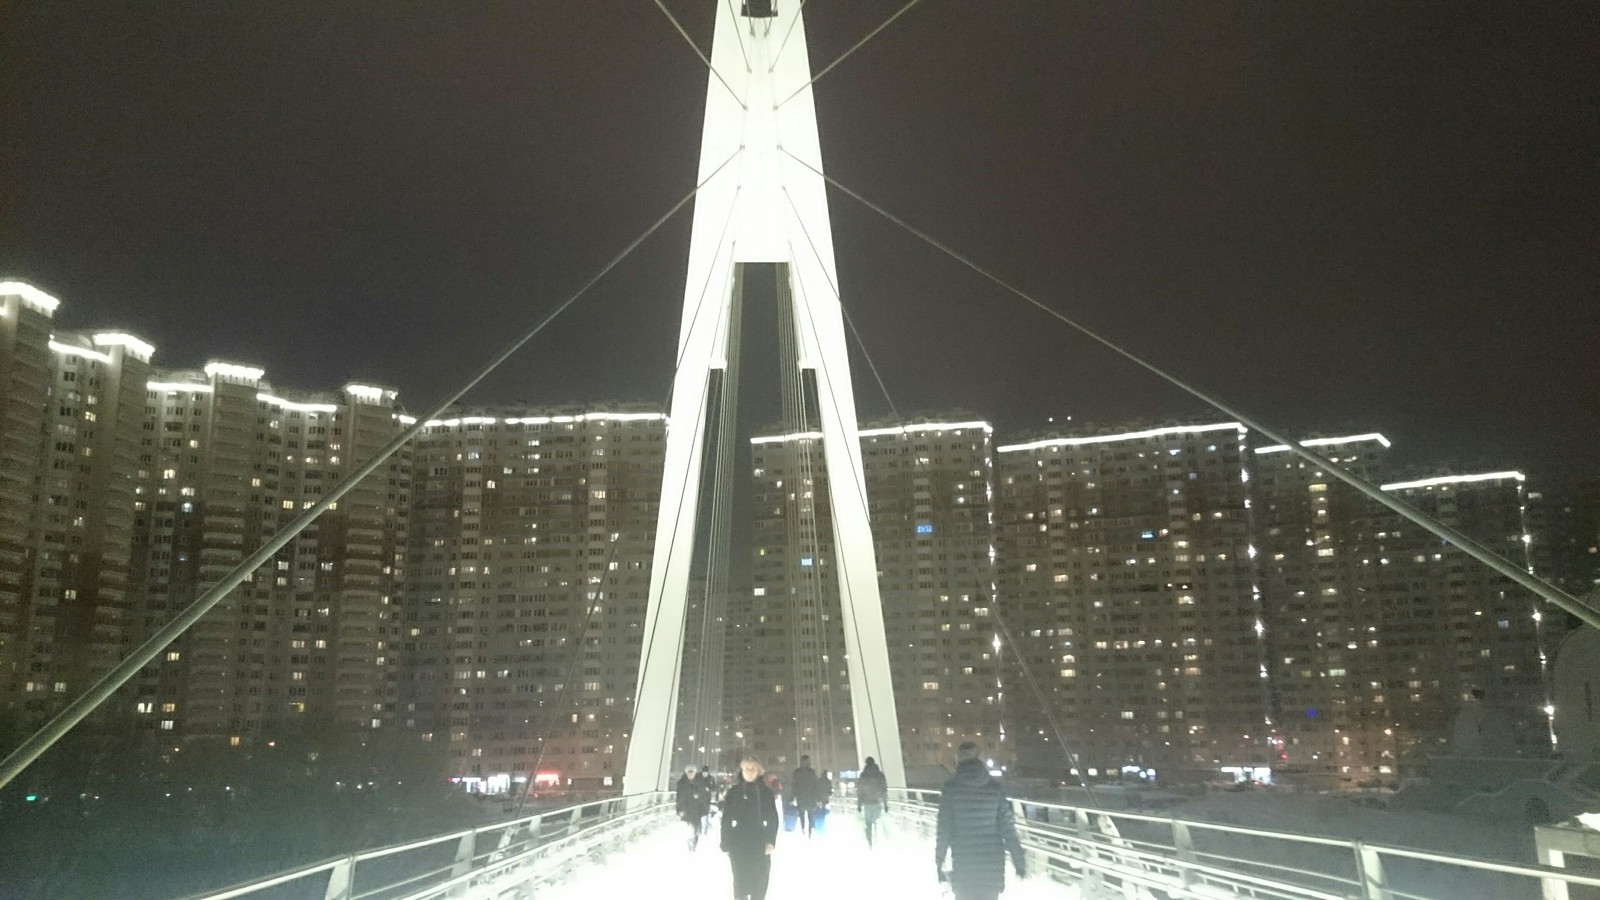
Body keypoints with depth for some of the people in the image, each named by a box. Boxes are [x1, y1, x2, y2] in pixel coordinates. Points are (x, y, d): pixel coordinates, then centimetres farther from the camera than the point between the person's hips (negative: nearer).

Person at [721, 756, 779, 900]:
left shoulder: (765, 791, 2)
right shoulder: (733, 792, 0)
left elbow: (773, 818, 2)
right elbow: (726, 819, 0)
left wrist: (771, 841, -9)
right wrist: (725, 844, -4)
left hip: (760, 844, 1)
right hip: (738, 844, -1)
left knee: (760, 881, 4)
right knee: (741, 880, 4)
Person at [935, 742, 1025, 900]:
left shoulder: (951, 788, -6)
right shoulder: (996, 787, -1)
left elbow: (944, 829, -6)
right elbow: (1008, 827, -2)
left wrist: (939, 861, 2)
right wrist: (1019, 862, 4)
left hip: (964, 865, -2)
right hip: (993, 864, 2)